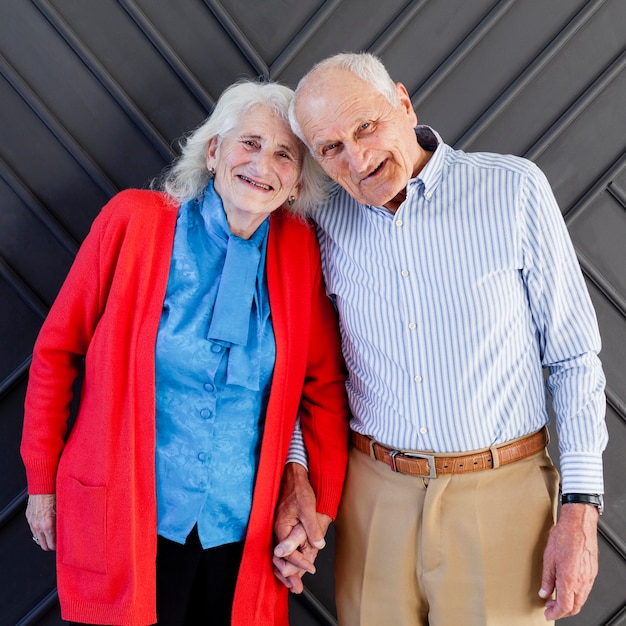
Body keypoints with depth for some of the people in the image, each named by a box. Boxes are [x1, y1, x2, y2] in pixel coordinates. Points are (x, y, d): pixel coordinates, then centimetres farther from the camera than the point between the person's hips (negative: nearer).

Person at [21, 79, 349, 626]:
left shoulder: (300, 250, -2)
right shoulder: (136, 218, -9)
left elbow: (324, 385, 5)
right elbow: (57, 350, -2)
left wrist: (320, 509, 1)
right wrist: (42, 480, 1)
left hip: (244, 532, 3)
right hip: (125, 524, -2)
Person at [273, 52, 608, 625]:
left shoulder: (513, 190, -8)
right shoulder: (326, 222, 1)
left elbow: (575, 357, -4)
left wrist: (581, 510, -8)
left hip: (501, 493, -2)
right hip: (374, 493, 3)